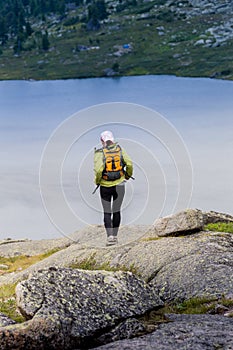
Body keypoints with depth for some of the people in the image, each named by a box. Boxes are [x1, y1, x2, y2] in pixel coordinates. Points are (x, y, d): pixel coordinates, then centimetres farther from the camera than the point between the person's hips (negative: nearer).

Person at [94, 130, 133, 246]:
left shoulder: (100, 153, -11)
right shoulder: (119, 149, -2)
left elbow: (98, 169, -23)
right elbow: (129, 163, -9)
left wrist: (97, 181, -5)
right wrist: (128, 175, 9)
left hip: (105, 186, -2)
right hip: (119, 185, 2)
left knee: (107, 212, 9)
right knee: (116, 211, 15)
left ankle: (110, 237, -5)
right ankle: (115, 236, 16)